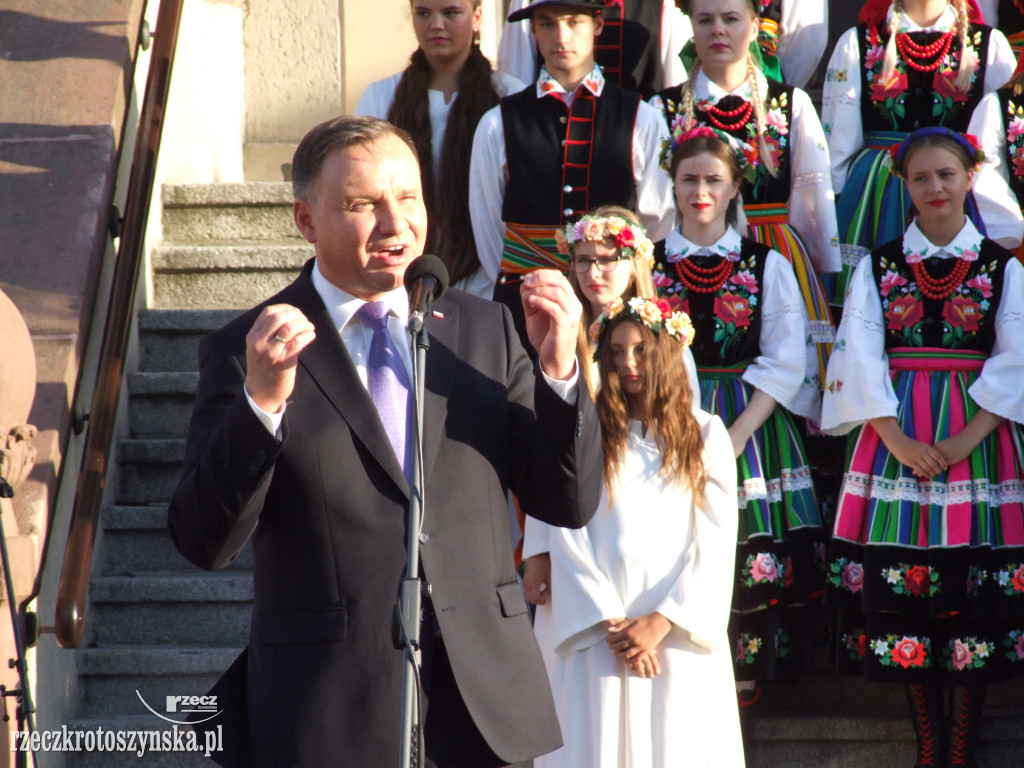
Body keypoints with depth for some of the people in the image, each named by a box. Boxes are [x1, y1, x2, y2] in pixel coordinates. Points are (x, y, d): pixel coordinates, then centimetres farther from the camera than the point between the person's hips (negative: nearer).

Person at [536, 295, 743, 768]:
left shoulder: (705, 435, 8)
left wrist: (661, 622, -9)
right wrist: (611, 623, -9)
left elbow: (714, 541, 1)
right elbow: (568, 538, 0)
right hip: (601, 635, 0)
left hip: (679, 634, 0)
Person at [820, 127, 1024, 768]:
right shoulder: (878, 267, 9)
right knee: (906, 581, -3)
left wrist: (966, 440, -13)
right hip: (895, 433, 1)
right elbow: (862, 359, 1)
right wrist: (899, 442, -12)